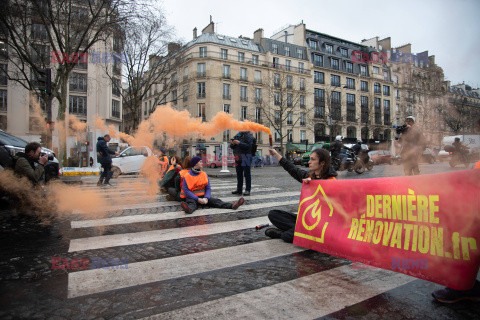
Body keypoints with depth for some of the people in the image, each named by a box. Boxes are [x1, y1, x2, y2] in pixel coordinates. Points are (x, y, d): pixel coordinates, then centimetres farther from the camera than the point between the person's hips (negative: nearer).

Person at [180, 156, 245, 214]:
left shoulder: (204, 174, 9)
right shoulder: (187, 176, -5)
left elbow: (208, 188, 4)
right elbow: (186, 191, -12)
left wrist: (206, 198, -16)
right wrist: (198, 199, -24)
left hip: (202, 196, 3)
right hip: (191, 197, -3)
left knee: (215, 200, -19)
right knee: (191, 202, -36)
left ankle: (232, 206, -39)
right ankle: (189, 209, -72)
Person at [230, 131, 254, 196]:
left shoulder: (249, 136, -5)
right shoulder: (237, 136, 16)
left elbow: (248, 146, -19)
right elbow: (232, 147, 18)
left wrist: (239, 143, -22)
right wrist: (232, 143, -4)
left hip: (245, 158, -7)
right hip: (238, 158, 7)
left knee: (247, 174, -3)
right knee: (239, 174, 10)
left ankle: (248, 190, 0)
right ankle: (239, 189, 17)